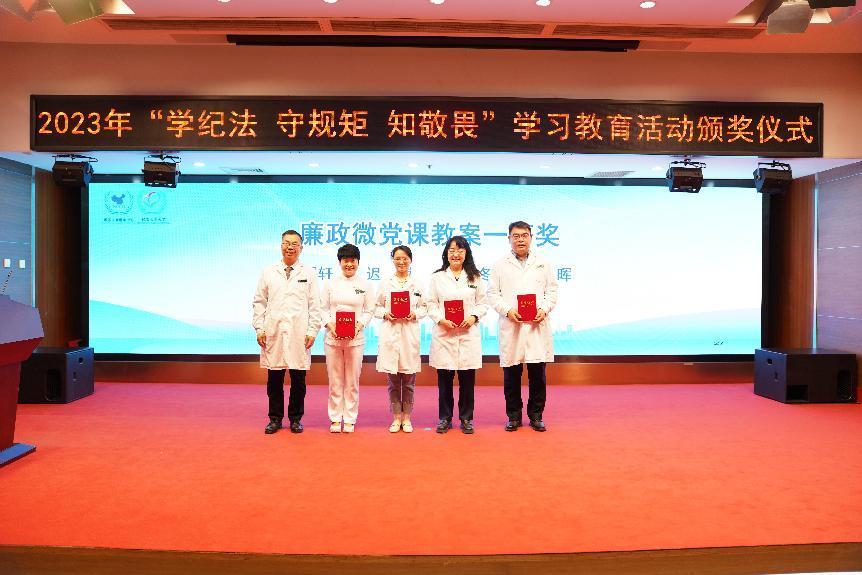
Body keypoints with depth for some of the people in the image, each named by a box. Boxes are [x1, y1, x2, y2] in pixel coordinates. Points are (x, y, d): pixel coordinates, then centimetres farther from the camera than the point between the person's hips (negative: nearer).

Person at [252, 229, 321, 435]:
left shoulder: (309, 274, 7)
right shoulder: (268, 272, 10)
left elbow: (315, 306, 5)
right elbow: (259, 302, 10)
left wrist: (312, 331, -2)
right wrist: (259, 328, 2)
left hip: (299, 335, -1)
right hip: (273, 333, 1)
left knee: (298, 379, 3)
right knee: (274, 379, 5)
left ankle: (295, 418, 17)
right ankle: (275, 418, 18)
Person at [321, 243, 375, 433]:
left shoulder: (364, 285, 5)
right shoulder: (330, 284, 6)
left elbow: (369, 311, 5)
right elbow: (323, 308, 6)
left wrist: (359, 324, -11)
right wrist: (330, 325, -11)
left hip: (355, 338, 0)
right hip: (333, 337, 1)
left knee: (352, 381, 3)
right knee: (335, 380, 5)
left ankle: (350, 420, 15)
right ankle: (335, 419, 17)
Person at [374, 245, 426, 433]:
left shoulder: (417, 284, 7)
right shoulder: (385, 283, 7)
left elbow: (424, 308, 9)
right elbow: (377, 308, 9)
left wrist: (415, 314, -10)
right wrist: (385, 314, -10)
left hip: (410, 334, 0)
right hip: (390, 334, 0)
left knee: (409, 380, 5)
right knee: (393, 380, 4)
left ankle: (407, 417, 17)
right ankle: (396, 417, 17)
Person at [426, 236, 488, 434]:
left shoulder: (475, 277, 10)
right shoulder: (437, 277, 8)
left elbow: (482, 303, 9)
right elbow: (431, 304, 5)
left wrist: (473, 317, -9)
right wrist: (441, 319, -11)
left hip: (468, 333, 0)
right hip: (444, 333, 0)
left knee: (467, 378, 3)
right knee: (444, 378, 3)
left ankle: (466, 418, 16)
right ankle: (445, 418, 16)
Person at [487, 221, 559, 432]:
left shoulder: (543, 264, 13)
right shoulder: (500, 266, 10)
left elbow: (552, 291, 11)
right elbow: (493, 294, 5)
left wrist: (544, 309, -7)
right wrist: (507, 310, -10)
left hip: (537, 325, 1)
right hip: (511, 327, 0)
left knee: (538, 373, 2)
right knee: (511, 374, 3)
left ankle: (536, 415, 16)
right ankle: (514, 416, 16)